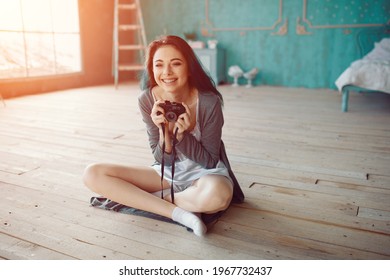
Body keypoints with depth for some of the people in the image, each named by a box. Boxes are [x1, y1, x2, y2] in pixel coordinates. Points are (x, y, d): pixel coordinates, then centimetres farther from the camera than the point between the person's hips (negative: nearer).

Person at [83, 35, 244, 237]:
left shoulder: (209, 102, -22)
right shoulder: (147, 100, -13)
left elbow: (210, 161, -12)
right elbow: (163, 160, -7)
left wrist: (183, 134, -27)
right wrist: (164, 132, -27)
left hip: (204, 173, -3)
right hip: (167, 173, 3)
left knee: (216, 195, -41)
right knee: (93, 174, -13)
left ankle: (136, 198, -14)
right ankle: (179, 213, -20)